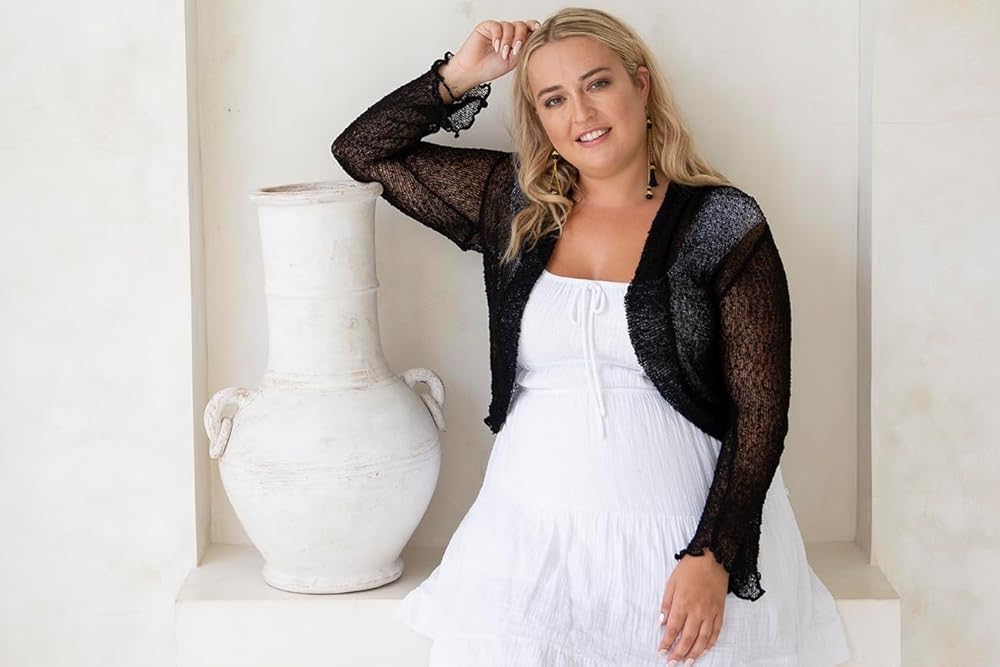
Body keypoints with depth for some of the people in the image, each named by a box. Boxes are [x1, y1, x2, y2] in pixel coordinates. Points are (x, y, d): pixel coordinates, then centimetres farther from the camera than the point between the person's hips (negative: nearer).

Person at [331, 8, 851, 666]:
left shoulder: (723, 225, -5)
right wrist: (460, 75, 2)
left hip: (686, 537, -2)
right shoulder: (511, 205, 6)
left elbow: (760, 412, -6)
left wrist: (714, 558, -14)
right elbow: (363, 151, 13)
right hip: (531, 537, 3)